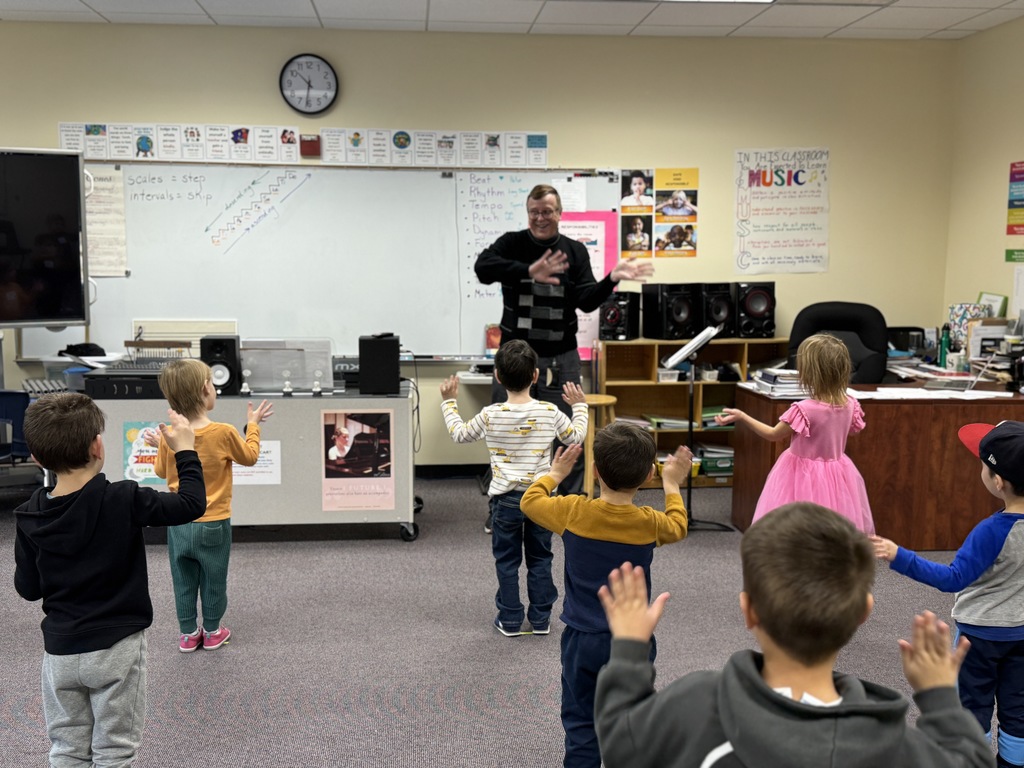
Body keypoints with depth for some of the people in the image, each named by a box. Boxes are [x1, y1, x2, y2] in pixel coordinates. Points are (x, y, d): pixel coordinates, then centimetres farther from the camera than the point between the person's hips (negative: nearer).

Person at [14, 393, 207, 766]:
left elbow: (28, 588, 2)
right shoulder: (122, 499, -18)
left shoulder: (29, 517, -6)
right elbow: (192, 504, -12)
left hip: (59, 650, 3)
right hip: (115, 648, -3)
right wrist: (185, 450, -2)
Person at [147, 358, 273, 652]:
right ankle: (212, 632, 29)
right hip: (213, 524, -2)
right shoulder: (224, 433, -20)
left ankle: (188, 633, 28)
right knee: (214, 581, 16)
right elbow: (249, 457, -3)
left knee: (184, 582, 17)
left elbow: (162, 471, 5)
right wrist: (253, 425, 9)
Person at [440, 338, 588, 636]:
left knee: (507, 561, 12)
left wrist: (449, 402, 18)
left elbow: (460, 434, 5)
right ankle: (541, 618, 22)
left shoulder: (490, 416, -12)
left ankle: (510, 620, 18)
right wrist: (579, 406, 23)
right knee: (540, 559, 16)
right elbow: (576, 436, 8)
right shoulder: (550, 413, -9)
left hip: (506, 499, -1)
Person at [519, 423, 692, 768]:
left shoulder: (574, 511, -15)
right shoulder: (649, 522, -12)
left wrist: (554, 474, 20)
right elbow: (677, 527, 12)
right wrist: (672, 485, 24)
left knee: (581, 723, 10)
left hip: (583, 640, -1)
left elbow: (530, 501, 4)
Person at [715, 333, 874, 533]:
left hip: (804, 479, -6)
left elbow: (773, 435, -8)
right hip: (836, 480, 6)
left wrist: (741, 416, -1)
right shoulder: (850, 406, -7)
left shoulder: (804, 410, -23)